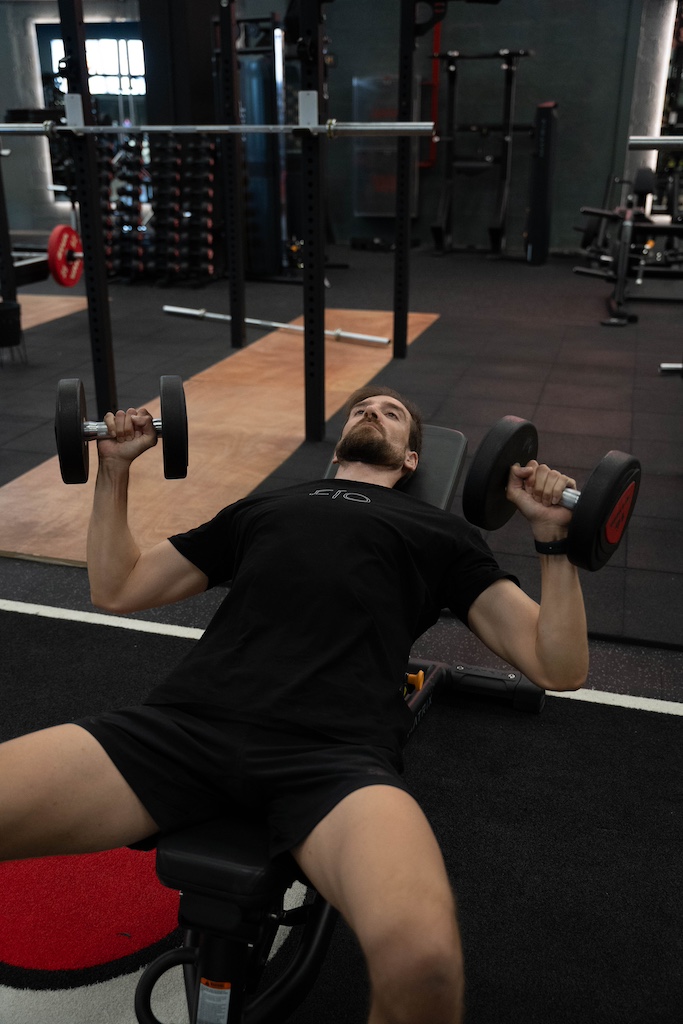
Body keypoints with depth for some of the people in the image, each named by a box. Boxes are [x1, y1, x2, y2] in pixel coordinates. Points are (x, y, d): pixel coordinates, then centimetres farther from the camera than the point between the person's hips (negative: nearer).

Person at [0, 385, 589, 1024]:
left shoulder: (440, 532, 26)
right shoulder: (263, 507, 33)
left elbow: (559, 668, 18)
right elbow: (115, 589, 35)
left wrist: (553, 534, 7)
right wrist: (115, 470, 29)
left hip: (333, 748, -2)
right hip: (186, 720, 3)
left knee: (422, 960, -34)